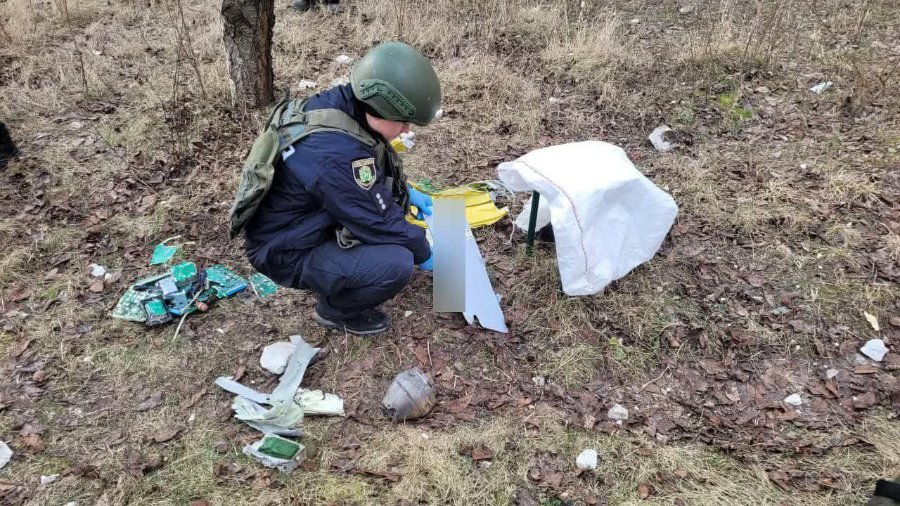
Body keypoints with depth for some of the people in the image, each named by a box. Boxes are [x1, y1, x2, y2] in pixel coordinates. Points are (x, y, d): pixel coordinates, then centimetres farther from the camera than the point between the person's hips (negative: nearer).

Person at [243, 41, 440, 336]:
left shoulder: (342, 103, -10)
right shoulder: (335, 154, -36)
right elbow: (379, 222, -25)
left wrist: (408, 193, 8)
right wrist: (424, 253, -8)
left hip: (308, 222, 9)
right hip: (288, 252, -9)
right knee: (397, 263, -25)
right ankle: (336, 310, 3)